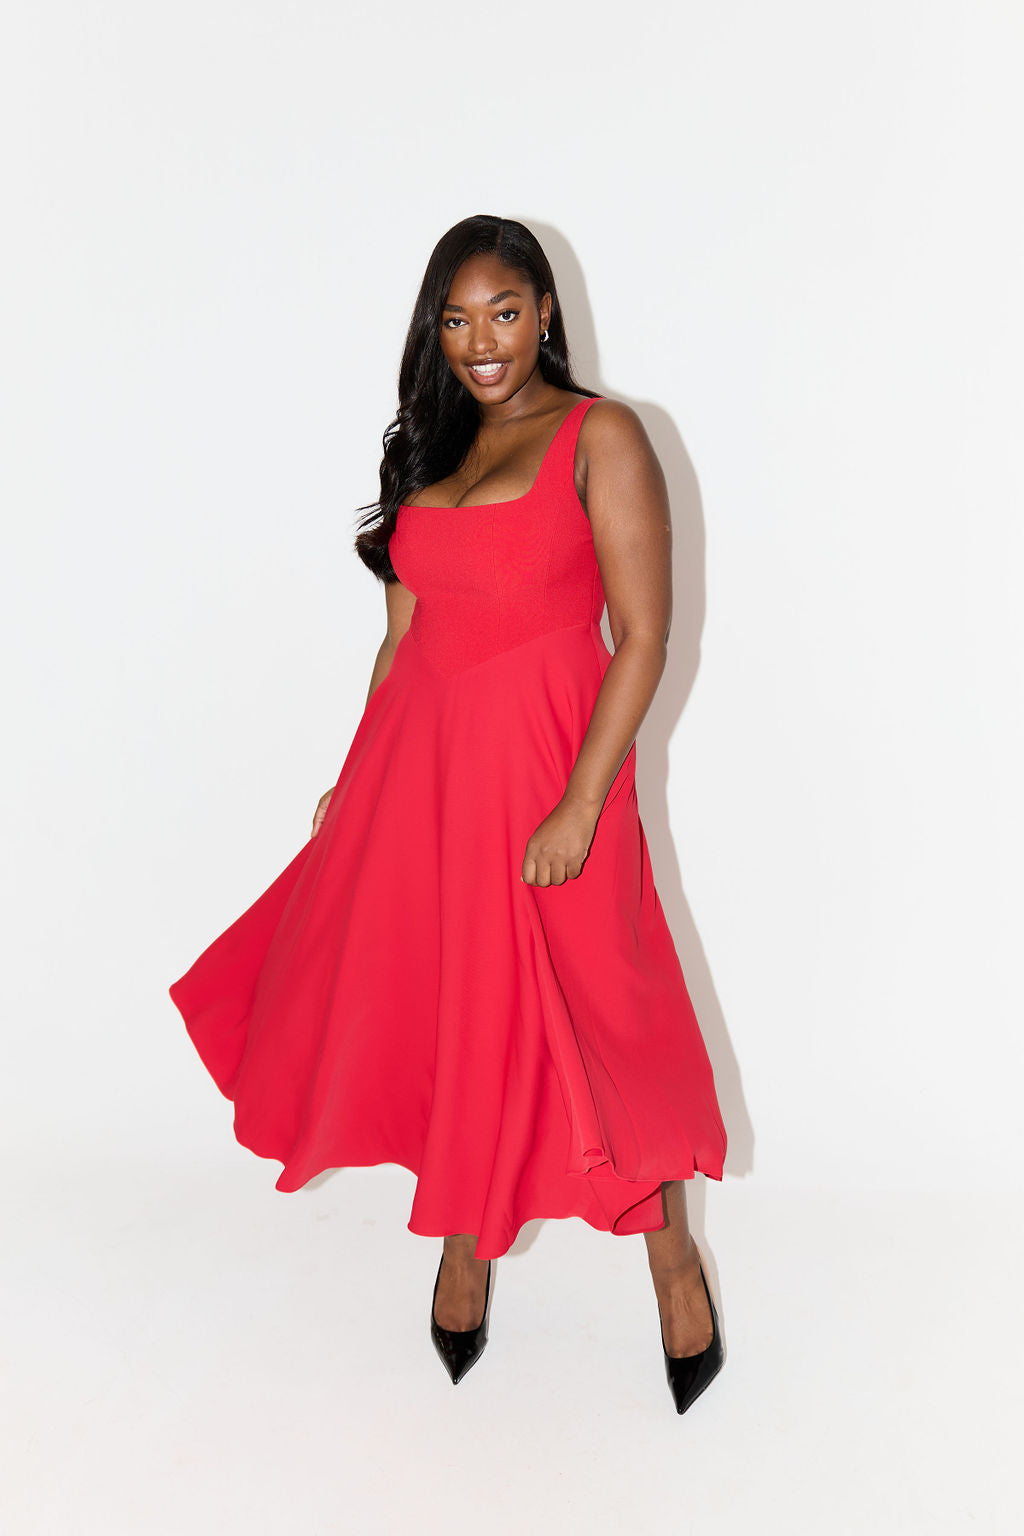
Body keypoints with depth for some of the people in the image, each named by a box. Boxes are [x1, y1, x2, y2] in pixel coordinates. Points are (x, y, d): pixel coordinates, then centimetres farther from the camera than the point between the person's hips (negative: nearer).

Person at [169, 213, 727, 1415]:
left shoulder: (600, 437, -5)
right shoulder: (433, 452, 14)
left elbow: (643, 639, -11)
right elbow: (403, 634, 15)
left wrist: (581, 805, -18)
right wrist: (357, 782, 12)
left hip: (544, 761, -6)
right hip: (419, 763, 6)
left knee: (591, 1021, 1)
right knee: (440, 1008, 12)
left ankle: (674, 1261, 25)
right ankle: (467, 1246, 33)